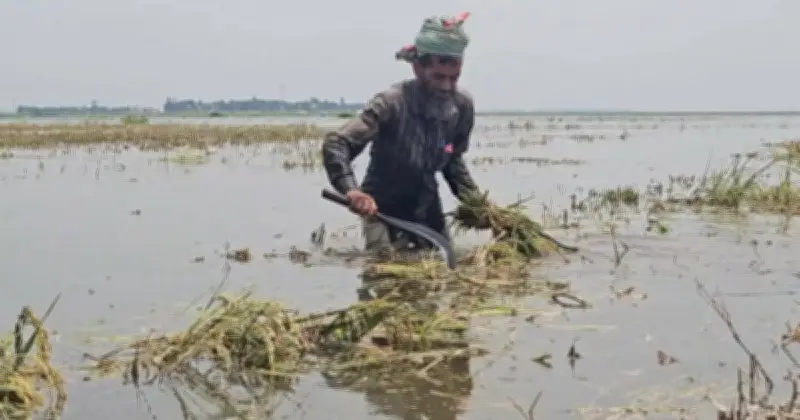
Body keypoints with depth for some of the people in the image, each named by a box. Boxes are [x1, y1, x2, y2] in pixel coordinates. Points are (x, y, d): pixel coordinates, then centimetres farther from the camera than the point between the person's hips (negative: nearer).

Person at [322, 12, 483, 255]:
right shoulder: (392, 103, -27)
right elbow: (335, 145, -32)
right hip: (384, 207, -5)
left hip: (427, 207, 5)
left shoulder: (462, 106, -11)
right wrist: (351, 190, -48)